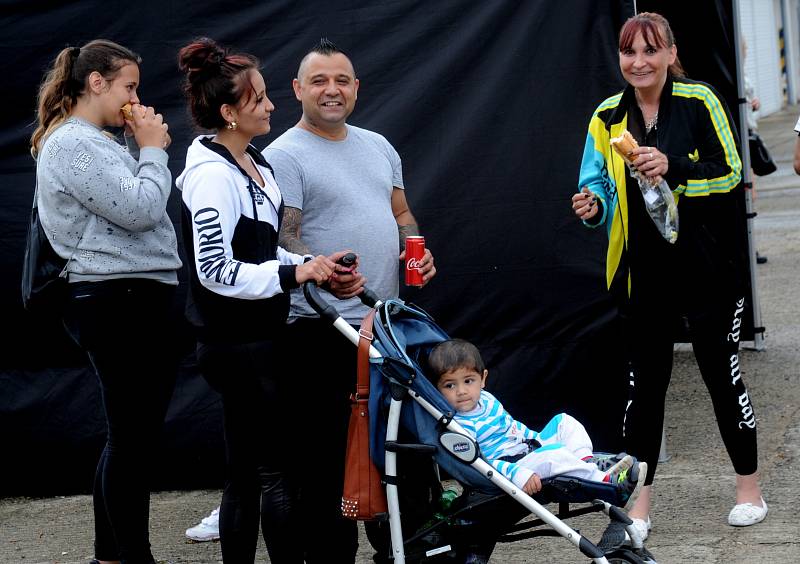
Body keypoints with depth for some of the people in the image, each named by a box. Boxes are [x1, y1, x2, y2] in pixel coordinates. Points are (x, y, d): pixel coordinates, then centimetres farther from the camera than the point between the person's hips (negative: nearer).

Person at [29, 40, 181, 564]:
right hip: (121, 302, -11)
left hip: (131, 300, 11)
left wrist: (144, 150, 8)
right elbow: (140, 211, -20)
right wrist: (152, 149, -7)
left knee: (131, 435, 15)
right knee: (134, 436, -6)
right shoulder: (73, 145, -14)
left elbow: (136, 205, 18)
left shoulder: (93, 142, 18)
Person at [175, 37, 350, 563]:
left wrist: (311, 263, 6)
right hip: (236, 343, -9)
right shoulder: (212, 175, -18)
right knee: (277, 469, -6)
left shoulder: (253, 164, 12)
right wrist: (293, 274, -24)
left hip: (258, 337, 9)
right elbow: (215, 271, -22)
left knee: (247, 472, 12)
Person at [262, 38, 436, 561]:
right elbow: (283, 239, -15)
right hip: (322, 326, -7)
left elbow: (401, 213, 24)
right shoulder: (284, 156, -8)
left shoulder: (378, 146, 15)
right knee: (329, 453, -5)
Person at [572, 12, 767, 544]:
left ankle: (749, 489, 22)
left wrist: (673, 169, -22)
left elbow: (731, 173, -8)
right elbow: (599, 184, 11)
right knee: (646, 384, 7)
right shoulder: (608, 117, 4)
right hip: (645, 274, 3)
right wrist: (594, 205, -12)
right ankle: (639, 501, 15)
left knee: (722, 374, 5)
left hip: (707, 267, -3)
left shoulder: (701, 102, -6)